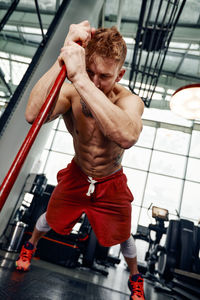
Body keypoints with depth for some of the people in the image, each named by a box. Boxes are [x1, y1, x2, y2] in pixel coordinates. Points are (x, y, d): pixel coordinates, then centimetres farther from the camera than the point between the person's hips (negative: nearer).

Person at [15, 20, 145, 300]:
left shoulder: (129, 101, -28)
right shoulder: (72, 92, -21)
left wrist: (79, 78, -56)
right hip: (76, 175, 2)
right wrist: (65, 56, -44)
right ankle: (31, 244, 65)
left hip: (111, 185, -1)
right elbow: (33, 115, -41)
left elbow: (127, 137, -53)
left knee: (123, 237, 20)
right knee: (50, 218, 25)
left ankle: (135, 277, 58)